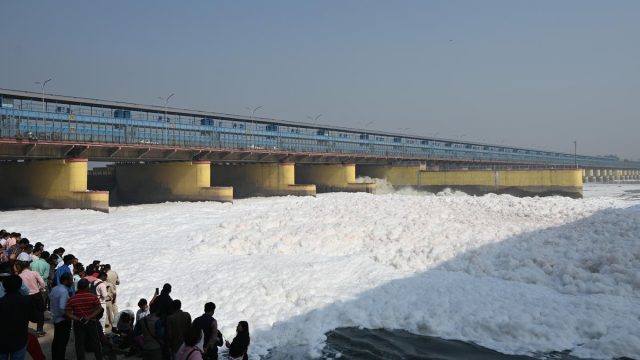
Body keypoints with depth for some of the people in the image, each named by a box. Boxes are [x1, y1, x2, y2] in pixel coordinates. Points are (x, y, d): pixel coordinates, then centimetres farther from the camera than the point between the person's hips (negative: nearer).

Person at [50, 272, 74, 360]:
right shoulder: (64, 291, -24)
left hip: (56, 318, 9)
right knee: (62, 342, 1)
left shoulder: (54, 289, 4)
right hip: (63, 320, -9)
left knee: (56, 340, 21)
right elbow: (62, 308, -31)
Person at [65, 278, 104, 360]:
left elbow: (67, 313, -10)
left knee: (80, 344, 9)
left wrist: (77, 319, -13)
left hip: (78, 324, 0)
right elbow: (99, 309, -13)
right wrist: (90, 317, -14)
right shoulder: (93, 297, -10)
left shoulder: (72, 299, -6)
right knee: (95, 342, 14)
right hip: (91, 323, 0)